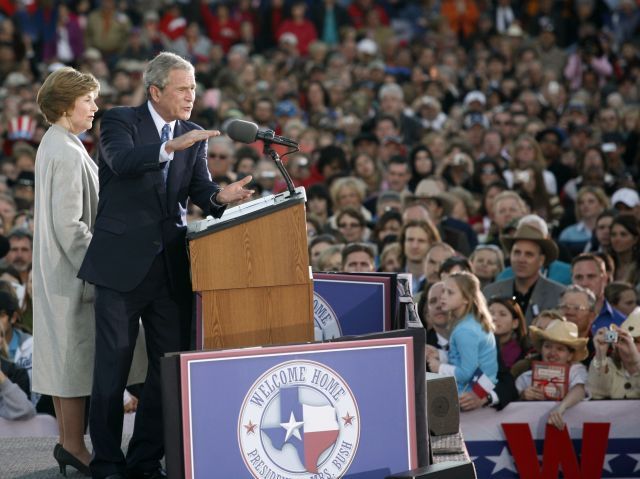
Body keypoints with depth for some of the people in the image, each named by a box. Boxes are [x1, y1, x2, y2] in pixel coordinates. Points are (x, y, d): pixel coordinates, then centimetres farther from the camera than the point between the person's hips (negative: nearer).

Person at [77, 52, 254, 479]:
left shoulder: (195, 137, 11)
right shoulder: (120, 121, -3)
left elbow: (200, 191, 1)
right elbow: (122, 160, -24)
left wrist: (220, 196, -21)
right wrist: (172, 146, -37)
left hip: (171, 267, 5)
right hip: (123, 263, -5)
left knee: (170, 367, 6)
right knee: (113, 367, 0)